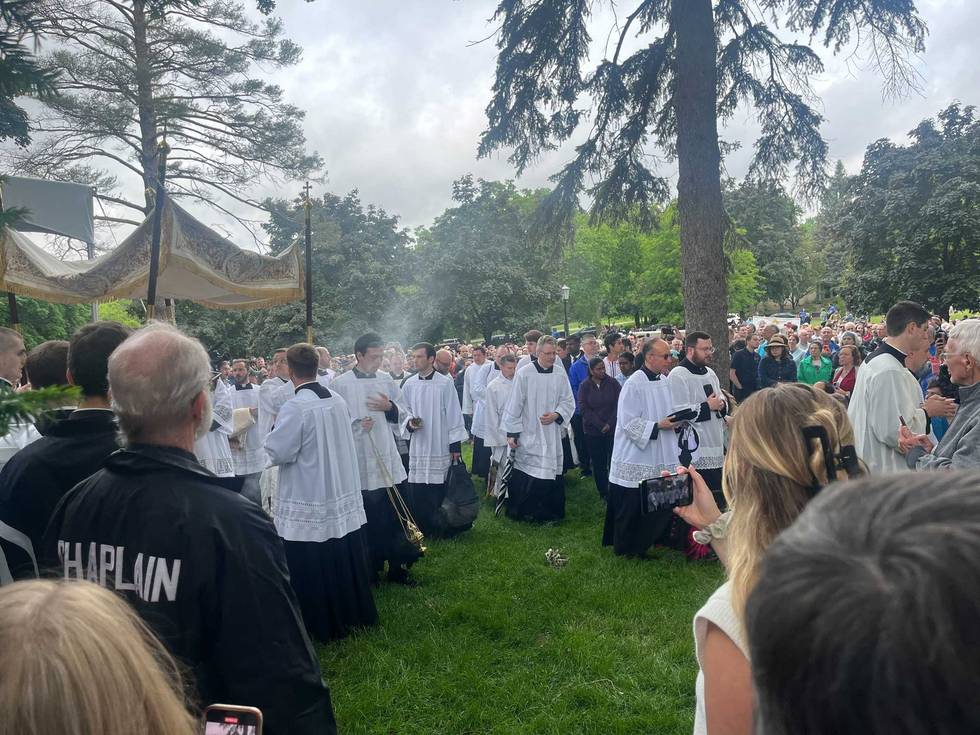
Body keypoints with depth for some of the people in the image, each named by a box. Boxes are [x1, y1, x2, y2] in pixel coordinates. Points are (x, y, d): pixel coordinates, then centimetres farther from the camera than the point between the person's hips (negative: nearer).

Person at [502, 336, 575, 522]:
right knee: (524, 476, 1)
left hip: (551, 434, 3)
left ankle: (549, 512, 21)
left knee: (552, 471, 6)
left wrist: (556, 415, -10)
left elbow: (568, 402, 9)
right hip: (527, 434, -3)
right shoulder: (524, 373, -8)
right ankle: (520, 512, 17)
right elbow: (514, 404, -5)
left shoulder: (560, 376, 2)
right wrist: (511, 432, -5)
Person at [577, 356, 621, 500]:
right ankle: (603, 493, 16)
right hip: (593, 431, 1)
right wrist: (600, 425, -11)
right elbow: (584, 409, -4)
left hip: (613, 429, -1)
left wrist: (610, 424, -10)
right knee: (598, 464, 6)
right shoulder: (584, 386, 1)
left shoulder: (613, 383, 0)